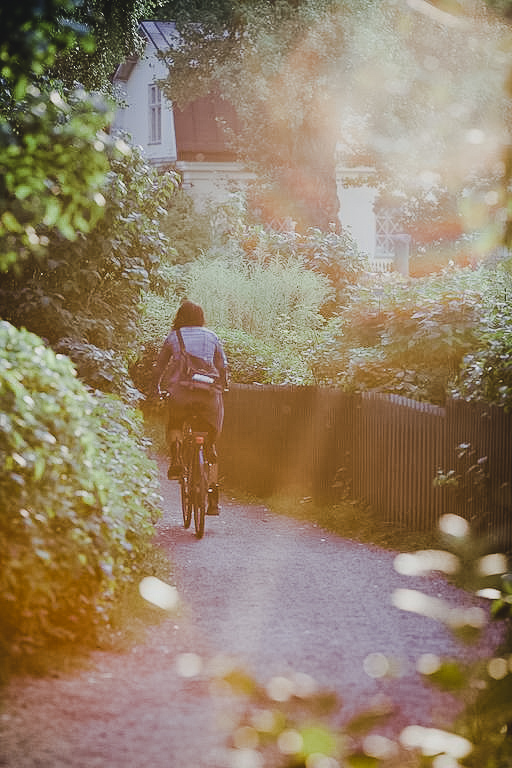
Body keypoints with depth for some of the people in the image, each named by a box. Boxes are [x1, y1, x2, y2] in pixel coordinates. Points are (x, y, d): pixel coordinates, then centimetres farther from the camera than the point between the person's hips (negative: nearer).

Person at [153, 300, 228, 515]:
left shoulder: (173, 337, 12)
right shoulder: (211, 336, 16)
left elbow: (159, 366, 18)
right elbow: (223, 367, 18)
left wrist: (158, 389, 34)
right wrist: (222, 388, 34)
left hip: (180, 392, -1)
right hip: (209, 393, 1)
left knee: (174, 427, 30)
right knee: (210, 445, 12)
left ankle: (176, 460, 1)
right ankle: (213, 500, 9)